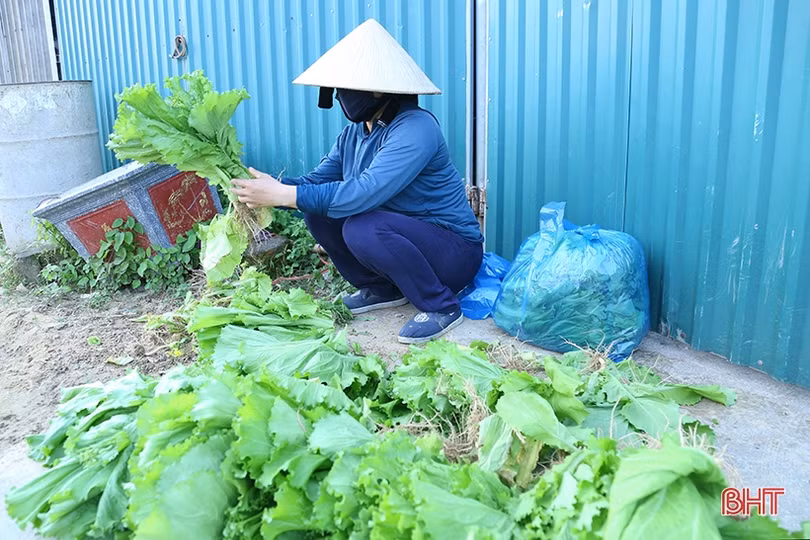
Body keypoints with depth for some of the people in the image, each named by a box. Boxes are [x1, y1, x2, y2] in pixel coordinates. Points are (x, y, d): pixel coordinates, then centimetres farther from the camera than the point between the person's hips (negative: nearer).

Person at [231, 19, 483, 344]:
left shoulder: (415, 128, -24)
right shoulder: (352, 134, 3)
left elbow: (365, 192, -35)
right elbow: (315, 181, 2)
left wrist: (282, 195, -33)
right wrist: (270, 188, -19)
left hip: (453, 252, -8)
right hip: (402, 236, 8)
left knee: (363, 228, -33)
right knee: (317, 210, -5)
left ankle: (442, 307, -12)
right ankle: (381, 289, 11)